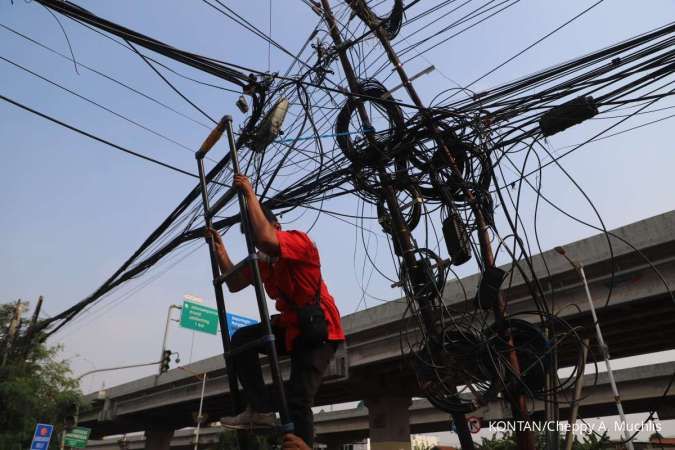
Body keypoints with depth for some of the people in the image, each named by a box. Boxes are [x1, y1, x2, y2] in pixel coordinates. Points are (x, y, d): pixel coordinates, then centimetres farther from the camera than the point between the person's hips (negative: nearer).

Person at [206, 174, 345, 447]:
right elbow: (234, 284, 6)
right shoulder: (263, 260, 10)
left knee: (298, 399, -15)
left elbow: (267, 241, -37)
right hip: (290, 327, 8)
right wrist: (219, 247, 1)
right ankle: (260, 410, -6)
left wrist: (250, 195, -28)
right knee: (241, 339, -7)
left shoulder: (300, 240, -16)